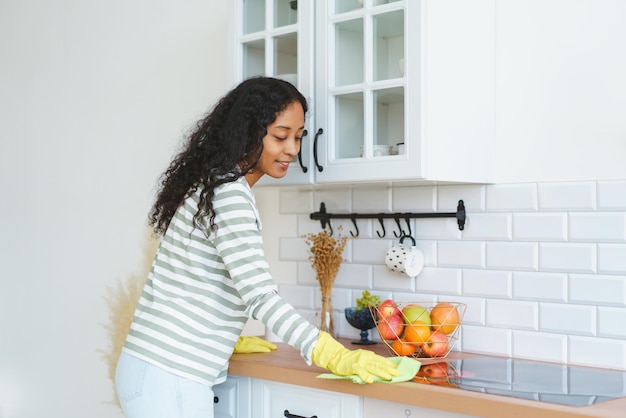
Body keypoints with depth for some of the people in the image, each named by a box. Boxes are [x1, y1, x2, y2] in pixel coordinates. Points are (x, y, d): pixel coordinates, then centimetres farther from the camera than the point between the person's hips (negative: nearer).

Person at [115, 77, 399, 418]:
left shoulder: (209, 184, 14)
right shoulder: (229, 193, -16)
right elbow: (260, 296, -23)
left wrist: (229, 339, 26)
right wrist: (335, 356, -25)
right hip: (168, 378, -9)